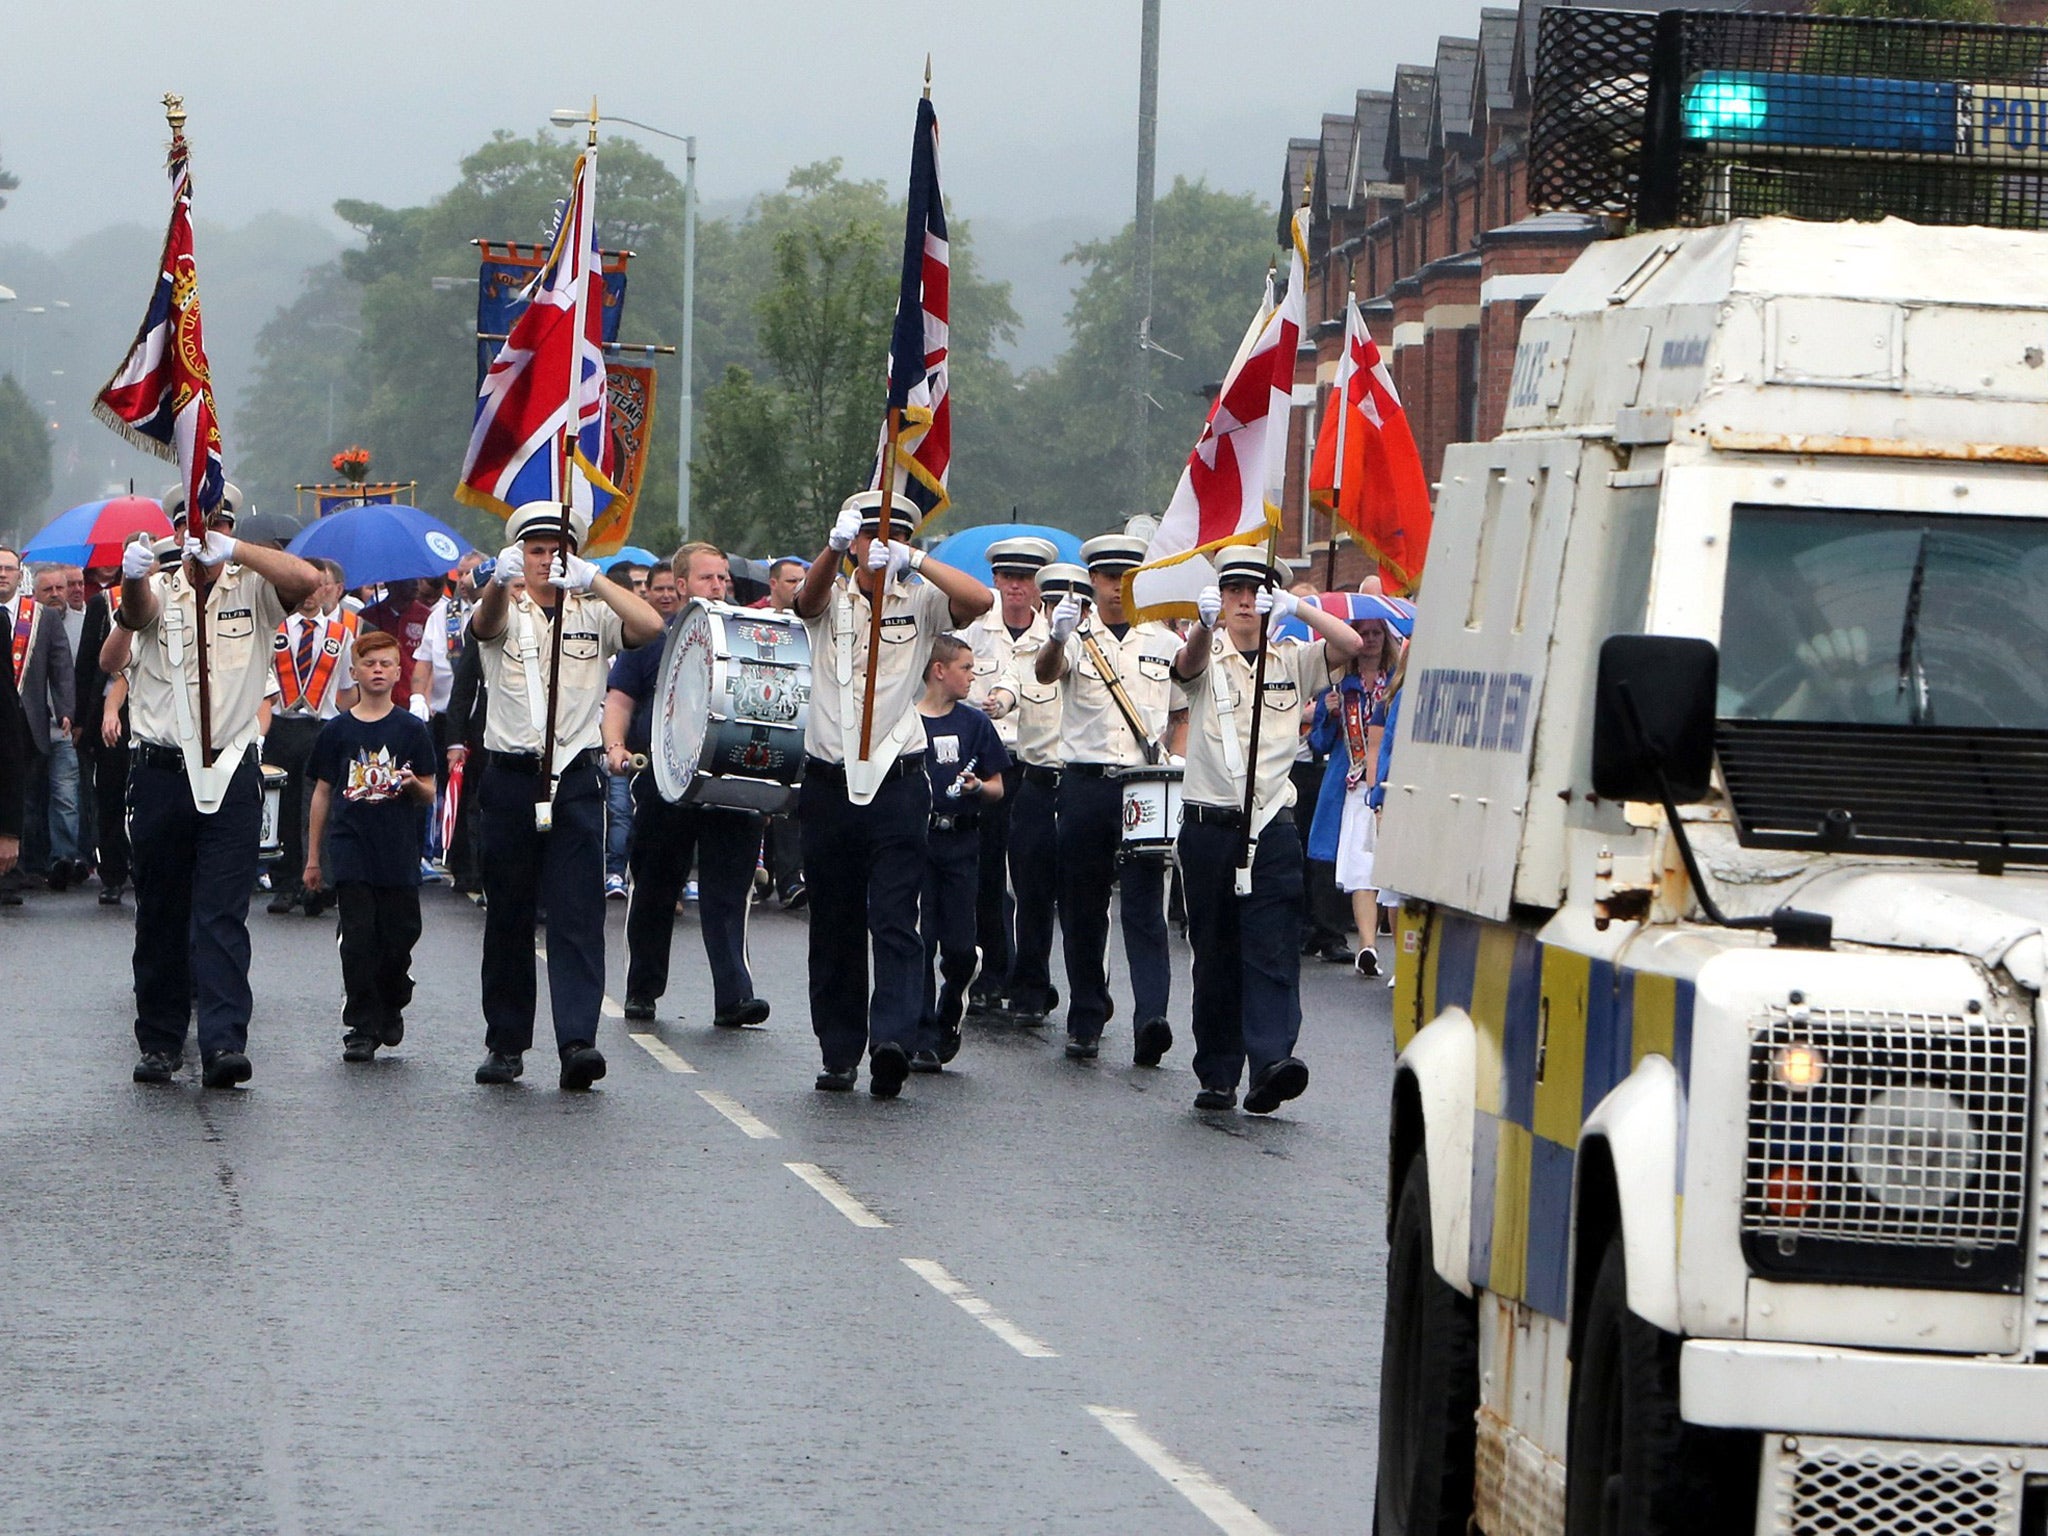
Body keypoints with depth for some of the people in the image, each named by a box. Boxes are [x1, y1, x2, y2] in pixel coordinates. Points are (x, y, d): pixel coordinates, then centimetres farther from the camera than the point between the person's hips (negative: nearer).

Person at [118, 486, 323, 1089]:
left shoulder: (252, 590, 4)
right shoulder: (159, 590, 5)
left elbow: (306, 579, -16)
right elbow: (136, 612, -19)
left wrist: (229, 550, -27)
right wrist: (133, 579, -44)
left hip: (230, 772, -1)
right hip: (160, 770, 1)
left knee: (223, 914, -9)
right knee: (160, 915, 8)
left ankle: (224, 1042, -17)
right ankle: (159, 1042, 16)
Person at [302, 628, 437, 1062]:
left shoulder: (411, 730, 5)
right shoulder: (338, 730, 6)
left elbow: (429, 796, 7)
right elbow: (322, 793, 11)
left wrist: (413, 784, -17)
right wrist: (313, 857, 11)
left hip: (399, 852, 0)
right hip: (350, 849, 0)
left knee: (398, 938, 2)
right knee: (358, 940, -5)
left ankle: (391, 1007, 27)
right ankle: (360, 1028, 0)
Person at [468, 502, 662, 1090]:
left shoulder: (592, 614, 8)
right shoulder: (506, 611, 6)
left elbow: (650, 627, -10)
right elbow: (484, 624, -19)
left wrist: (594, 580, -21)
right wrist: (500, 581, -42)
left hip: (575, 777, -1)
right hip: (511, 775, 1)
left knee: (578, 913, -10)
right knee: (508, 915, 6)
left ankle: (578, 1041, -18)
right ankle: (506, 1043, 13)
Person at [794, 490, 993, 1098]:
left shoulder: (920, 602, 5)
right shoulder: (830, 600, 7)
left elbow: (980, 600, -13)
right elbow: (809, 594, -18)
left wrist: (914, 560, -25)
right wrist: (834, 548, -40)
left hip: (898, 781, -2)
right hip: (829, 784, 2)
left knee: (895, 921, -12)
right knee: (835, 927, 7)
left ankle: (893, 1039, -23)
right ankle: (839, 1053, 14)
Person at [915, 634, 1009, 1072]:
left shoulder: (974, 723, 8)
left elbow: (997, 789, 10)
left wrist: (978, 787, -10)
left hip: (960, 842, 2)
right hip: (914, 837, -2)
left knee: (960, 948, -2)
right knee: (920, 941, -3)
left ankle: (949, 1014, 27)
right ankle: (924, 1039, 4)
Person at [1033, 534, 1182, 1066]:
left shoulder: (1164, 643, 13)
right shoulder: (1076, 638, 5)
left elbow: (1181, 715, 21)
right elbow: (1045, 672, -18)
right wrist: (1056, 639, -40)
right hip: (1085, 784, 0)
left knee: (1145, 906, -9)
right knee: (1082, 907, 5)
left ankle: (1151, 1020, -20)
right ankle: (1086, 1020, 14)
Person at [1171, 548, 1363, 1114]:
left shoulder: (1292, 660, 11)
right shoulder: (1207, 658, 5)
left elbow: (1350, 644, -5)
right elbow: (1189, 662, -19)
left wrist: (1297, 606, -16)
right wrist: (1205, 623, -42)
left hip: (1271, 825, 0)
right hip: (1209, 825, 0)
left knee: (1273, 947, -12)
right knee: (1214, 953, 5)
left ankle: (1272, 1061, -23)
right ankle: (1217, 1074, 10)